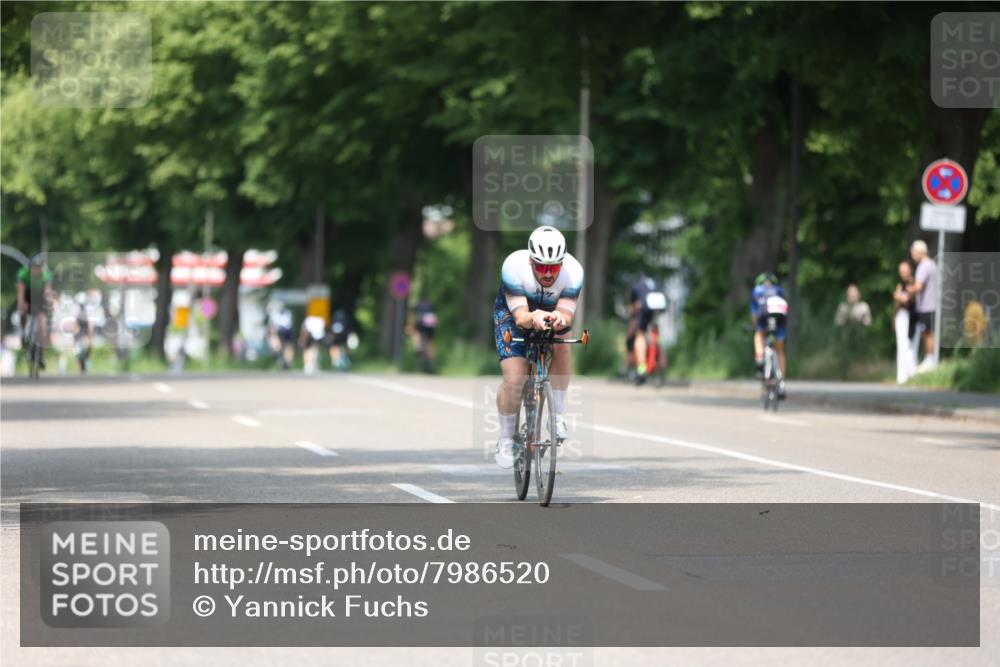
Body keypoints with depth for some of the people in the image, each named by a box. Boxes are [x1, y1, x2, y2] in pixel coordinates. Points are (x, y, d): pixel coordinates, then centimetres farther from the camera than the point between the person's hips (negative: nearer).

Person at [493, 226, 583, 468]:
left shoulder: (573, 272, -31)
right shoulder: (514, 267, -36)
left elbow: (567, 315, -32)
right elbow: (520, 316, -37)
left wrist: (560, 319, -56)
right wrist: (532, 318, -60)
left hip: (553, 314, 2)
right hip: (511, 314, -2)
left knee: (562, 344, -31)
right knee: (514, 380, -17)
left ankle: (558, 416, -17)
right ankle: (506, 440, 5)